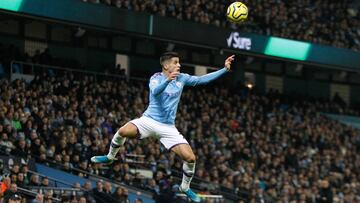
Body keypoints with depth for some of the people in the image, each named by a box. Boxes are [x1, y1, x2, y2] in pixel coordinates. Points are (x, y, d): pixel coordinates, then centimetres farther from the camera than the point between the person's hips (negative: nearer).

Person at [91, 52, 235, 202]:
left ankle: (185, 187, 18)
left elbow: (202, 79, 7)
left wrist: (225, 69, 1)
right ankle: (110, 157, 0)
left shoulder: (181, 78, 6)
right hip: (149, 120, -3)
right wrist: (168, 80, -44)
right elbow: (155, 92, -27)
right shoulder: (156, 78, -7)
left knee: (190, 158, -9)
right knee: (123, 131, -30)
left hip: (168, 127, 3)